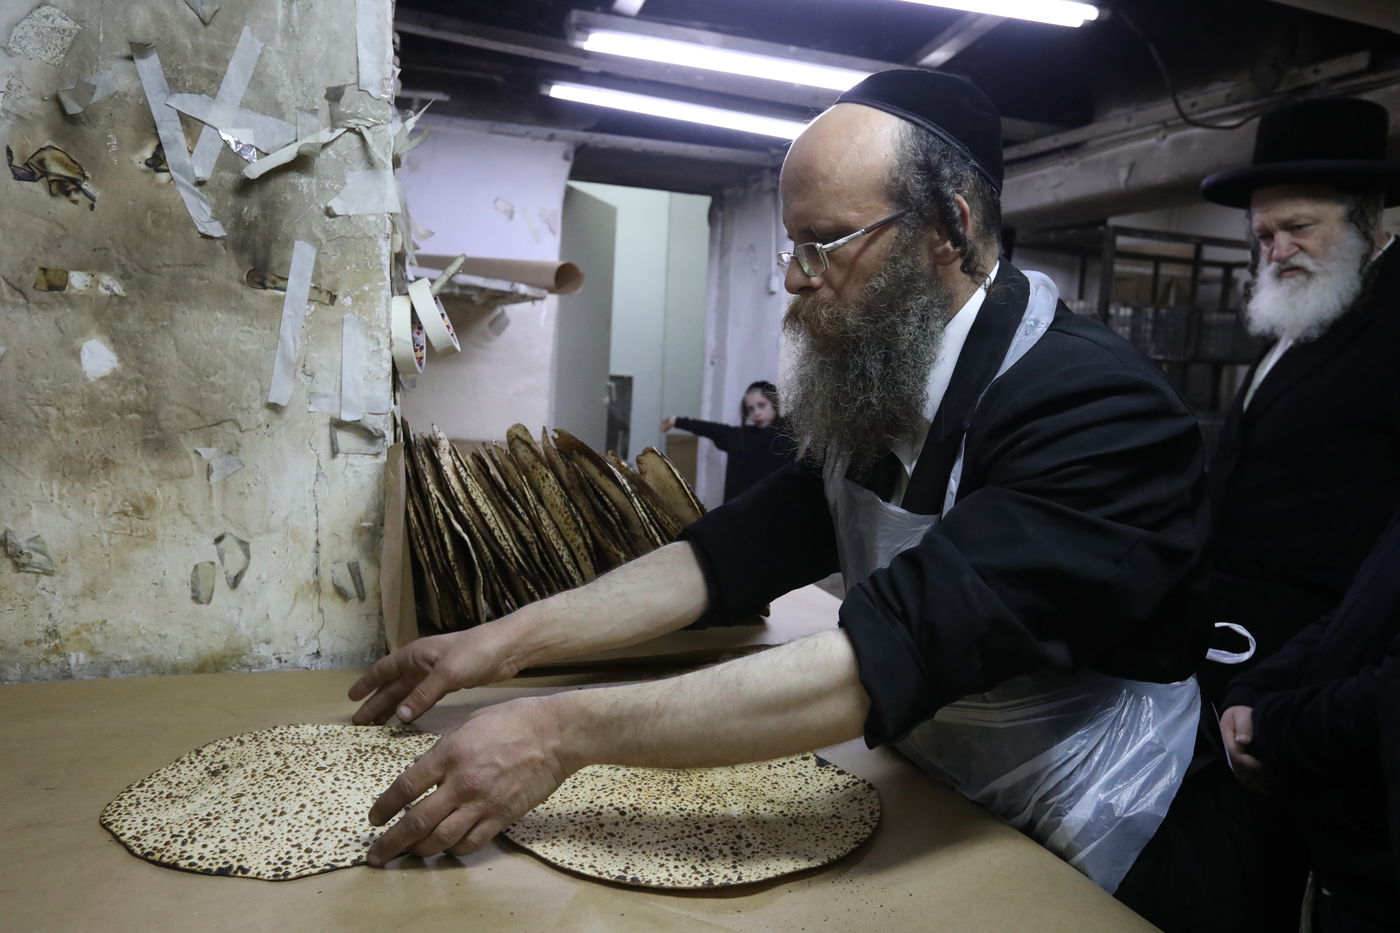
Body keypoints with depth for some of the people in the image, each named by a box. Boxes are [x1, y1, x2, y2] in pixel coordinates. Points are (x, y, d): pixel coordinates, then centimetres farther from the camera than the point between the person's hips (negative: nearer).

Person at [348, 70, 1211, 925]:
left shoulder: (1098, 407, -28)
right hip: (933, 811, 6)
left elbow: (892, 654, -38)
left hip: (1076, 862, -5)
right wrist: (508, 641, -12)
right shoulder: (875, 398, -3)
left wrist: (566, 731, -36)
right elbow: (730, 556, -5)